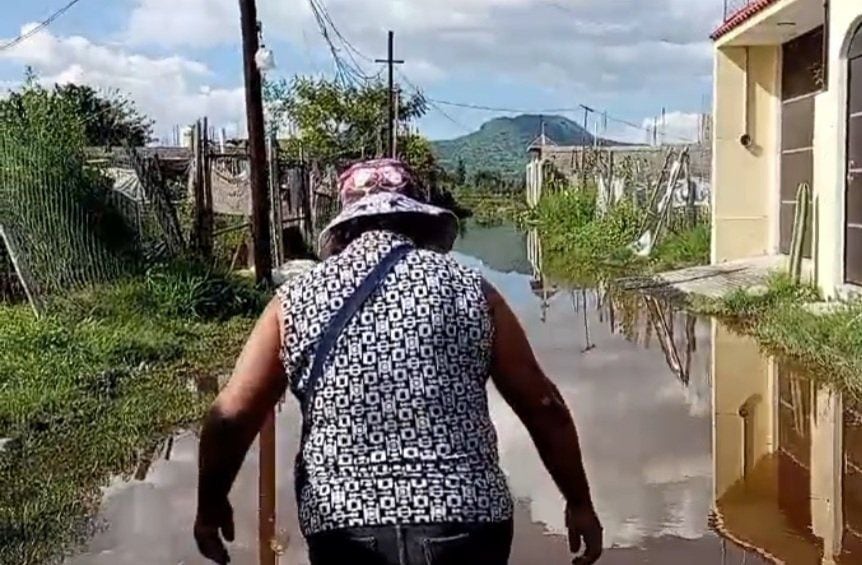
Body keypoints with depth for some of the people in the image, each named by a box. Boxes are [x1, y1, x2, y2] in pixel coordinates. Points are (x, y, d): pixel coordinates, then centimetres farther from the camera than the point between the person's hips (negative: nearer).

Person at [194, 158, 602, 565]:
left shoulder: (296, 299, 5)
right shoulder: (468, 289, 5)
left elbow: (231, 416, 0)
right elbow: (544, 408, 7)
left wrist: (210, 505, 16)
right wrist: (579, 503, 18)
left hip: (345, 530, 1)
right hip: (463, 525, 0)